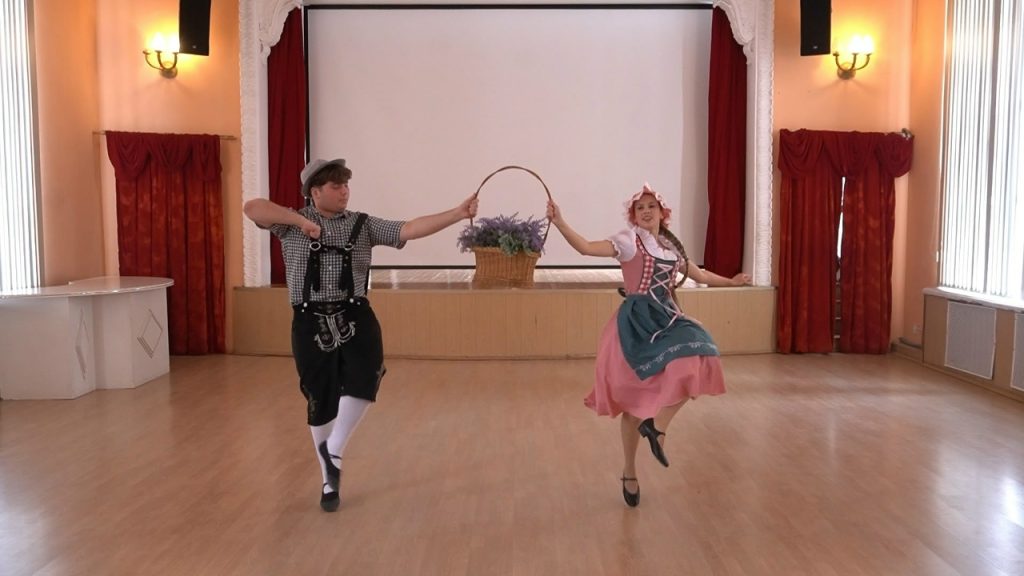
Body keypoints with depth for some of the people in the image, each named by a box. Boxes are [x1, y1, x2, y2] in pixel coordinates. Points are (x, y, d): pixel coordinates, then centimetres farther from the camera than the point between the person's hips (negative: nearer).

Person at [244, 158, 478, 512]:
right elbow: (252, 208, -9)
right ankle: (330, 481, 27)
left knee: (363, 382, -24)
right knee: (321, 403, 7)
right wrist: (301, 220, -14)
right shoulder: (293, 223, 4)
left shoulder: (364, 225, 7)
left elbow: (410, 229, -3)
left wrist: (459, 213, -13)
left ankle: (333, 450, 2)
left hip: (355, 318, 1)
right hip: (311, 323, -1)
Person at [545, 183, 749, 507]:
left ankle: (657, 425, -4)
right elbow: (586, 248, -19)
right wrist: (559, 223, -32)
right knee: (636, 398, -3)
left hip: (666, 318, 6)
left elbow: (700, 275, 30)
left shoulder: (671, 247, 14)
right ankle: (629, 473, 14)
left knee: (696, 361, -22)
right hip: (637, 321, -6)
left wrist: (731, 282, 39)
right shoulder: (629, 241, -5)